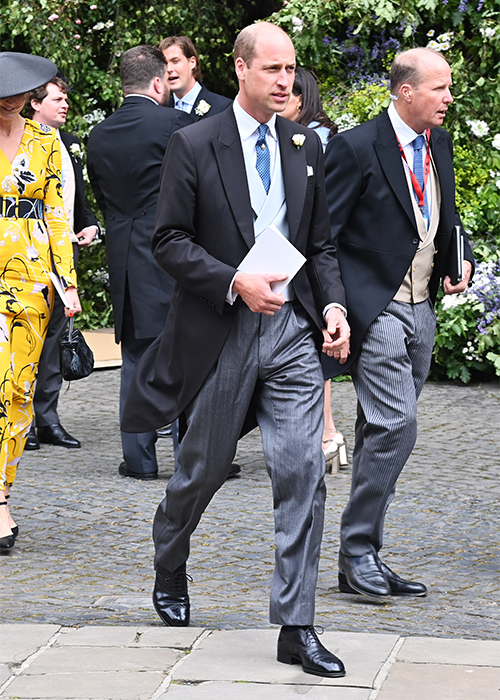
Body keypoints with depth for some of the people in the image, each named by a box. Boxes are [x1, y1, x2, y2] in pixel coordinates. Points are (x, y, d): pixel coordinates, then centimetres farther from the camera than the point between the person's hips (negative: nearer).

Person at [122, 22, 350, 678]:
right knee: (203, 468, 12)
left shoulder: (306, 146, 9)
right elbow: (170, 241, -7)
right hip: (221, 333, -3)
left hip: (293, 332, 3)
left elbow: (321, 242, 14)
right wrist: (236, 283, -18)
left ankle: (296, 628, -4)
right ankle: (169, 566, 43)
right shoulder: (194, 145, -5)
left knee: (304, 471, -8)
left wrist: (332, 305, -2)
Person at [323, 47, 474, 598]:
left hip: (420, 310, 8)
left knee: (383, 433, 10)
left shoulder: (439, 145, 11)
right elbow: (321, 236, -11)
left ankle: (362, 558, 15)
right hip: (375, 309, -8)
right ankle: (357, 550, -7)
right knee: (395, 424, -17)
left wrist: (458, 261, 6)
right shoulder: (356, 148, -12)